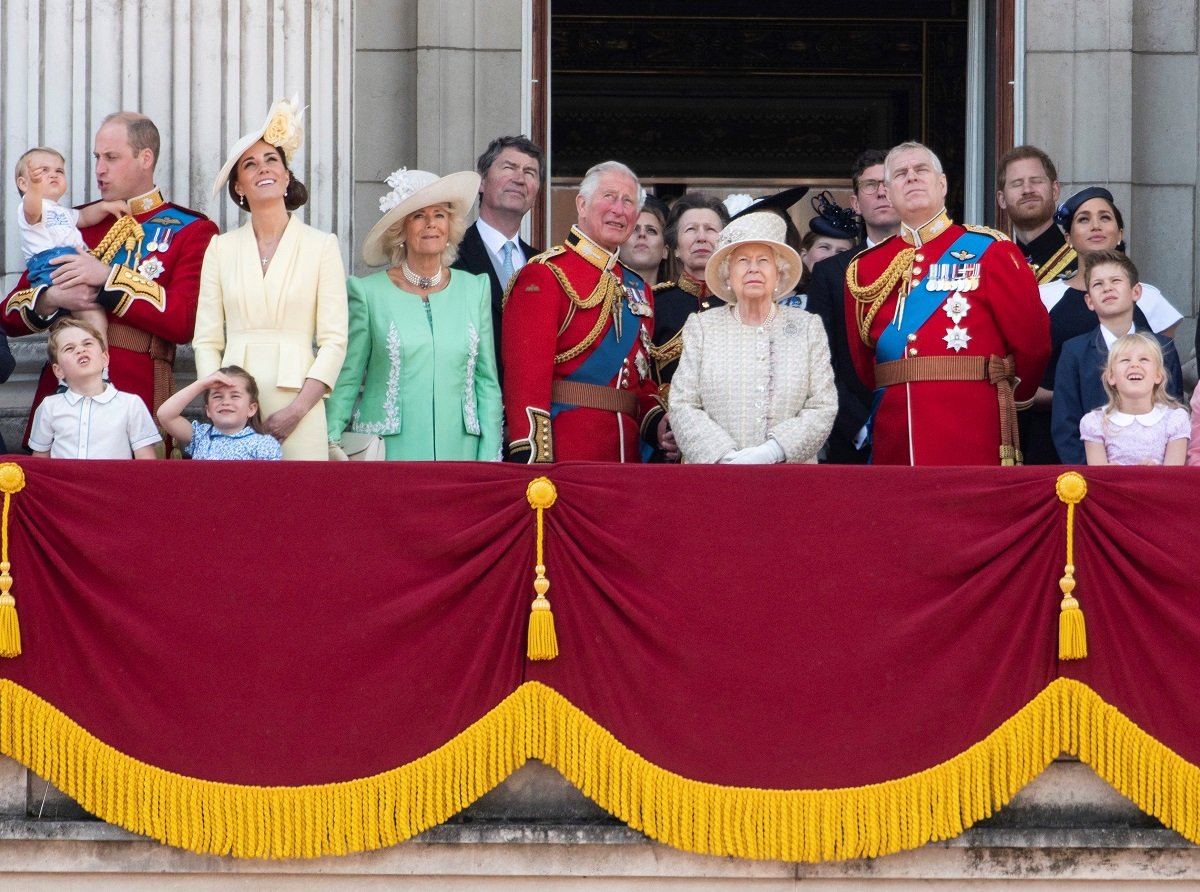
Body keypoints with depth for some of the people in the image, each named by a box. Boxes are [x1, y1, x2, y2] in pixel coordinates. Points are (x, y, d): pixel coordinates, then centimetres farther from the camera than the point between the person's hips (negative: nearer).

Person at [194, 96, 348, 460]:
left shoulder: (321, 245, 5)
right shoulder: (221, 248, 11)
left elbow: (334, 341, 0)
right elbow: (206, 340, 8)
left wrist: (298, 410, -10)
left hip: (297, 403, -2)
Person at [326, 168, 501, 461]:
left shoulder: (475, 290, 10)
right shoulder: (369, 292, 2)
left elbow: (487, 382, 11)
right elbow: (346, 380, 3)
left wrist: (489, 459, 3)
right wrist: (331, 445, -7)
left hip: (458, 450, 2)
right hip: (387, 453, -2)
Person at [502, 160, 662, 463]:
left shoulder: (637, 288, 17)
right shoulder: (544, 276, -6)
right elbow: (525, 373, -15)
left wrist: (658, 423, 4)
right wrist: (533, 461, -23)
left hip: (627, 455, 7)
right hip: (565, 453, -7)